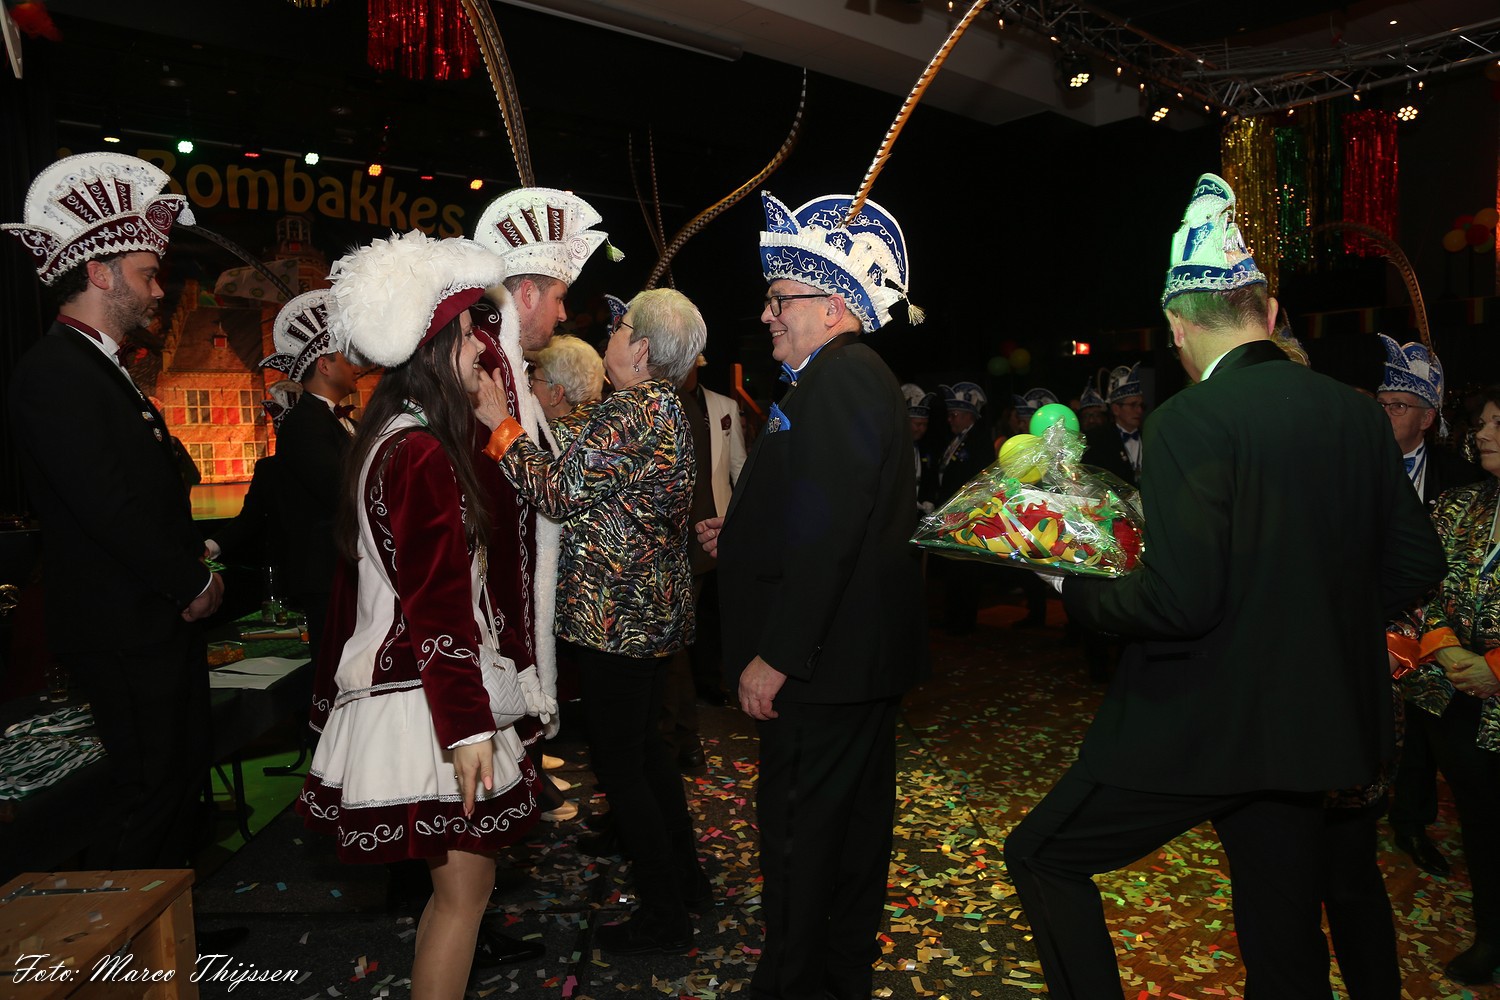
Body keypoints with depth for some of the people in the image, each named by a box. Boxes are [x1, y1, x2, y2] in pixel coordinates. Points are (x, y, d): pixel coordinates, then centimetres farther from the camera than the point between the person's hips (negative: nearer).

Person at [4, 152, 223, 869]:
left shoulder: (102, 371, 15)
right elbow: (110, 510, -23)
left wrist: (191, 574, 5)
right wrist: (196, 584, -13)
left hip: (161, 620, 10)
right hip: (124, 629, -10)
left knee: (185, 773, 18)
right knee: (148, 793, -1)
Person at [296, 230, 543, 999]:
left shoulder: (394, 438, 12)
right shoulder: (423, 453, -19)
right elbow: (436, 610, -22)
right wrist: (466, 729, -21)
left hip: (404, 680, 10)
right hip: (428, 698, -10)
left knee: (457, 882, 19)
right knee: (463, 887, 1)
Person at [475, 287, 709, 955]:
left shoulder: (629, 413, -19)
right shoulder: (667, 410, 12)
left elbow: (558, 491, -21)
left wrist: (501, 425, -11)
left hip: (618, 617, -10)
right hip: (658, 609, 10)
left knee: (619, 764, 2)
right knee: (642, 744, 22)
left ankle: (663, 918, 16)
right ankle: (686, 879, 36)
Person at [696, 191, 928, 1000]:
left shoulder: (839, 383, -17)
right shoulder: (859, 380, 16)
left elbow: (826, 533, -26)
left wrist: (775, 657, -23)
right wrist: (739, 532, 13)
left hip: (823, 662, -11)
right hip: (861, 658, 11)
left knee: (799, 835, 2)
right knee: (853, 820, 20)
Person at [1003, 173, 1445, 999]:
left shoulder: (1190, 421, -18)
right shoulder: (1355, 412, 2)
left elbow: (1180, 600, -25)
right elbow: (1416, 565, 9)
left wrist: (1075, 591, -8)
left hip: (1200, 724, -7)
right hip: (1310, 722, 8)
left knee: (1042, 857, 12)